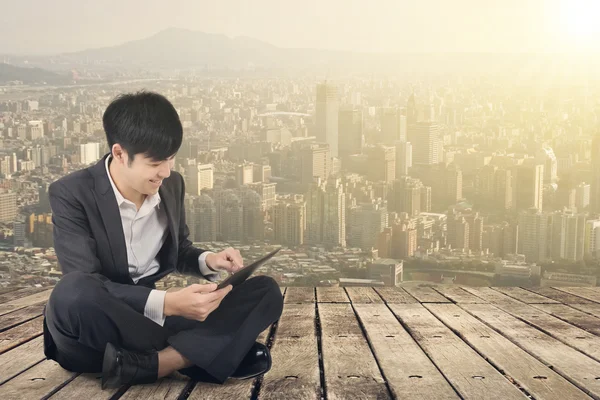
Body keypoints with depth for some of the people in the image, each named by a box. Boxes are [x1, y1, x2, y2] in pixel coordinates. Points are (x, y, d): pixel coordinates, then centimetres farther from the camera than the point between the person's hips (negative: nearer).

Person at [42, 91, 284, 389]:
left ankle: (140, 365, -27)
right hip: (96, 332, -5)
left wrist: (209, 261, -7)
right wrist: (167, 304, -36)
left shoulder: (172, 185, 2)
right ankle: (187, 353, -22)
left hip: (154, 317, 6)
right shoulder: (71, 194, -15)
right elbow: (83, 289, -24)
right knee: (74, 292, -40)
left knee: (266, 292, -9)